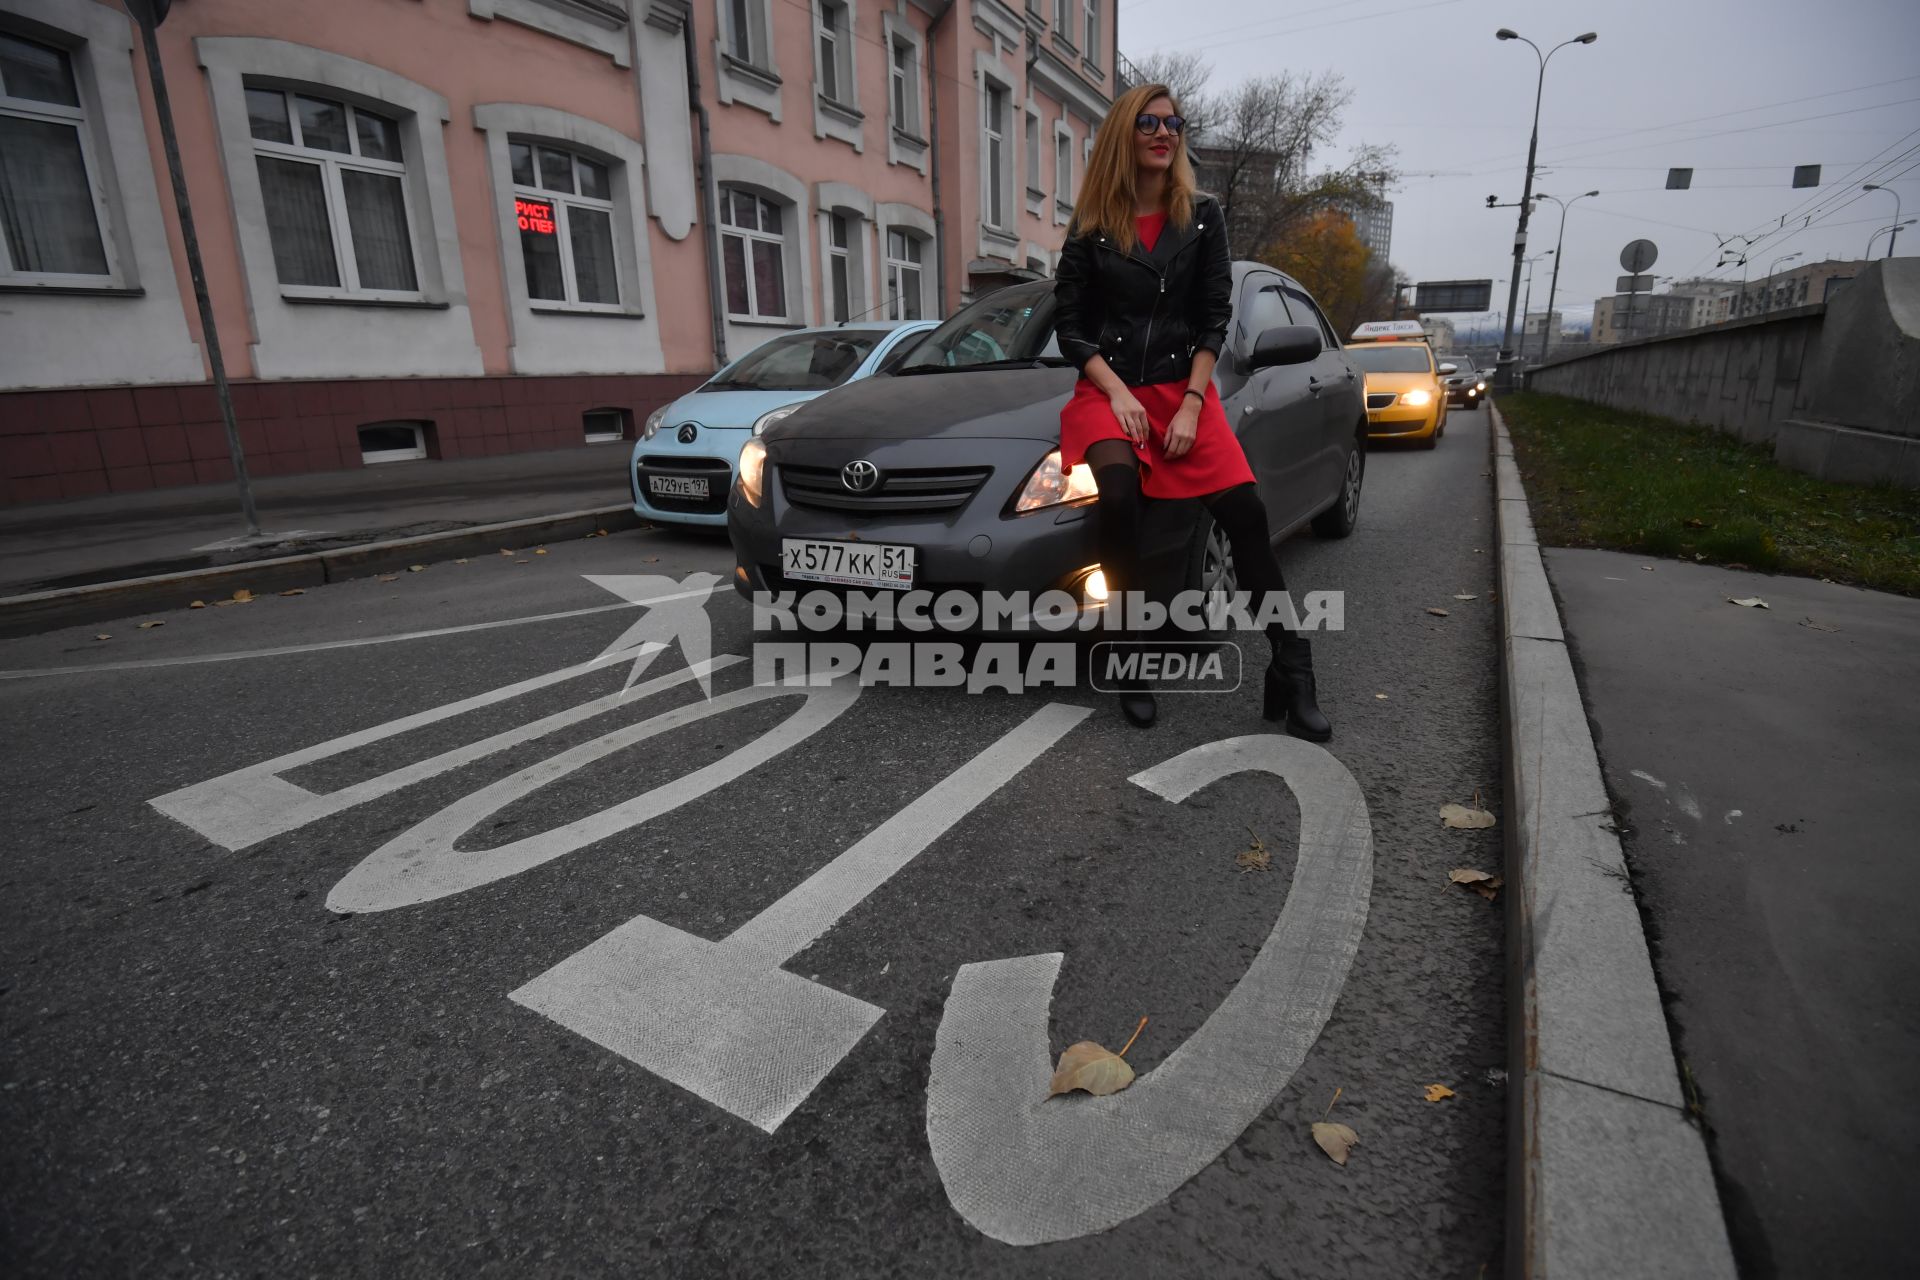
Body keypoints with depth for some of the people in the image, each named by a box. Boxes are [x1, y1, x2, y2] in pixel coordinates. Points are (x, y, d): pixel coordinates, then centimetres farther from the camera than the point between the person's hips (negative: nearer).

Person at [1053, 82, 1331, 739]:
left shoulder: (1202, 217, 9)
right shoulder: (1091, 226, 7)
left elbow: (1214, 319, 4)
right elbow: (1069, 325, 5)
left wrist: (1191, 403, -8)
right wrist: (1117, 392, -9)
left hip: (1184, 387, 1)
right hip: (1109, 388, -1)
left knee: (1244, 509, -20)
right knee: (1119, 495, -33)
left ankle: (1291, 668, -13)